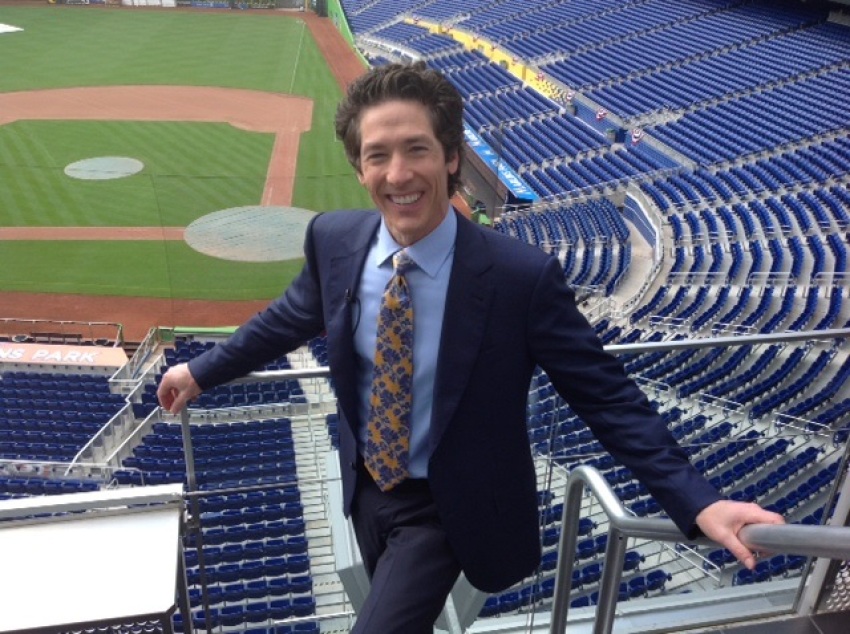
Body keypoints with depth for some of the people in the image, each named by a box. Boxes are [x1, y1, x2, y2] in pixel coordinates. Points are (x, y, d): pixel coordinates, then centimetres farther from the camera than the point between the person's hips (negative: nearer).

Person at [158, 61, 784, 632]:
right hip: (366, 487, 5)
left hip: (445, 509, -4)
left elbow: (607, 394, -18)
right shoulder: (334, 240, -14)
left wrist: (699, 502, -23)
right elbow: (292, 316, 6)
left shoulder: (522, 276, -27)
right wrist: (203, 370, 16)